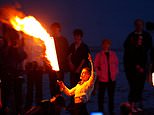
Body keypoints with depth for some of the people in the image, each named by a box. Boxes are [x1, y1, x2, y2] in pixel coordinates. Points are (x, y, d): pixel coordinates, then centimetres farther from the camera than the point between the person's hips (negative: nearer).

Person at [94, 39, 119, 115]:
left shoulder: (113, 54, 6)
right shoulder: (99, 55, -2)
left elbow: (116, 64, 15)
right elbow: (95, 66, 0)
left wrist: (115, 73, 4)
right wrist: (98, 74, -9)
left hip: (112, 79, 3)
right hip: (102, 79, -3)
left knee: (111, 96, 10)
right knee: (101, 96, 3)